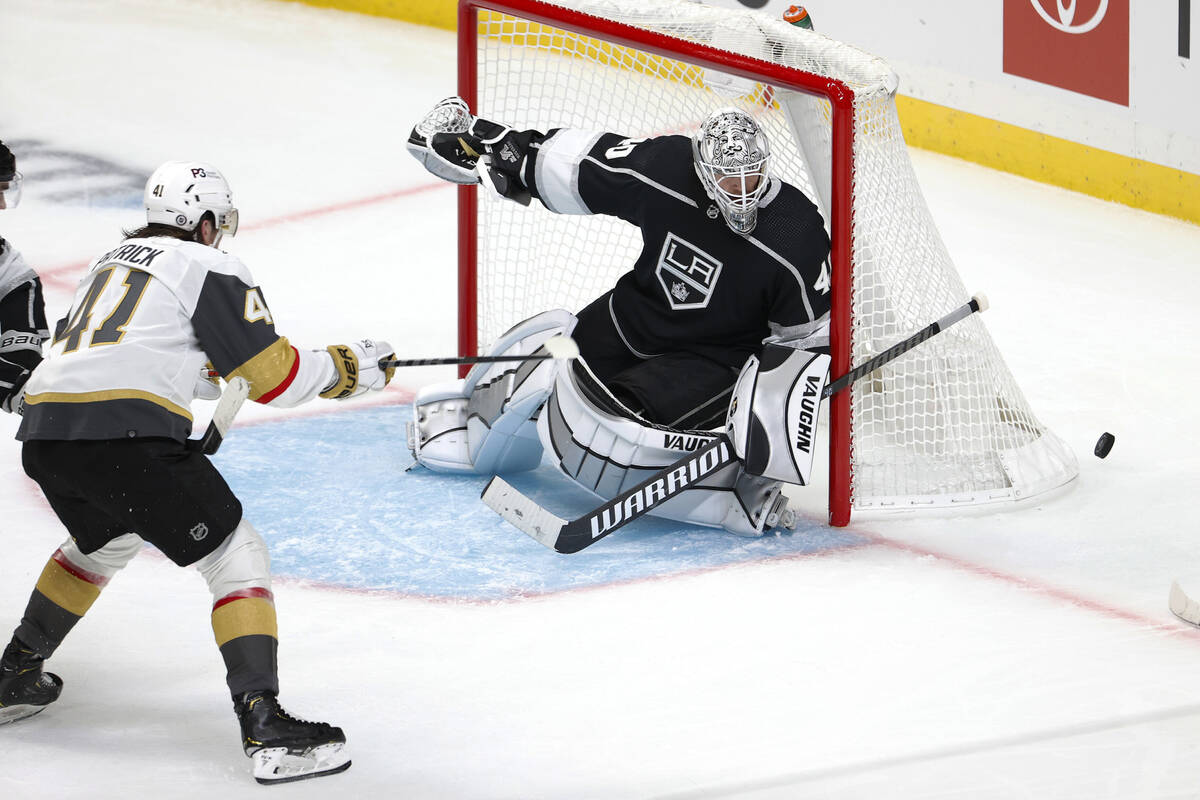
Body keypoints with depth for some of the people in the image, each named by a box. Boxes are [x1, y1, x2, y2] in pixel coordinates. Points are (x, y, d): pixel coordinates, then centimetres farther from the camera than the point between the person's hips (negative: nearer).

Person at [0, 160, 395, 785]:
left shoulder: (110, 262, 29)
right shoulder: (211, 268, 7)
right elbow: (274, 376, 3)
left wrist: (214, 365, 43)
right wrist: (351, 368, 17)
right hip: (124, 436, -8)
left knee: (105, 541, 36)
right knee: (236, 556, 1)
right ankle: (263, 726, -12)